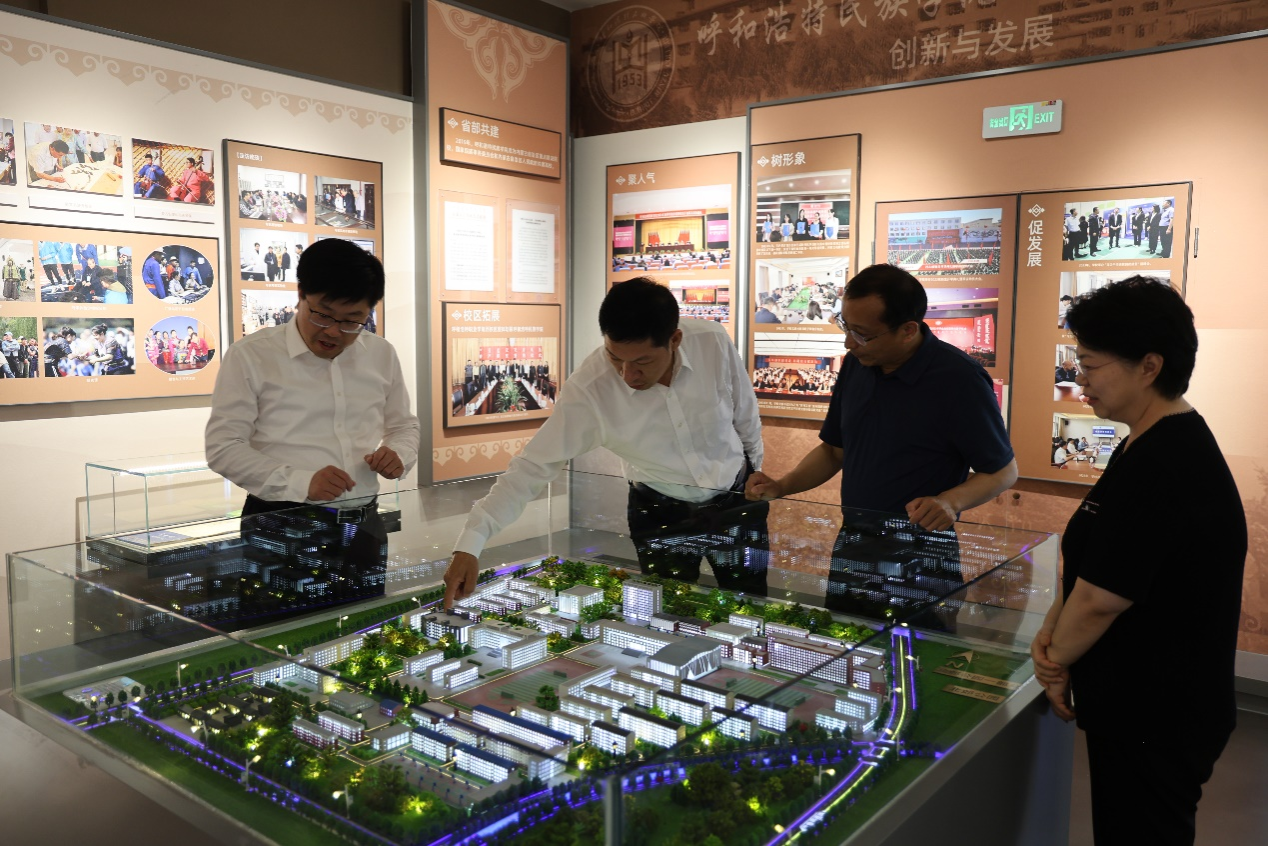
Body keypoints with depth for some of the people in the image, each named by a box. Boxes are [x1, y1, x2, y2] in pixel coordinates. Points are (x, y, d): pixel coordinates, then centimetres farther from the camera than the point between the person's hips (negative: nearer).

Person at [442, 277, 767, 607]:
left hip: (737, 502, 2)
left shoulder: (714, 342, -22)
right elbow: (534, 466, -24)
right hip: (661, 515, -1)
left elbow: (746, 417, -5)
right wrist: (470, 543, -31)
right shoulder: (588, 390, -26)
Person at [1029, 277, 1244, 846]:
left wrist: (1057, 658, -7)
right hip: (1141, 710, 9)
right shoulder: (1157, 444, 6)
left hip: (1155, 726, -9)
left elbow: (1099, 597, -25)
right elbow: (1093, 561, 10)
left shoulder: (1161, 468, -28)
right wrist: (1052, 631, -3)